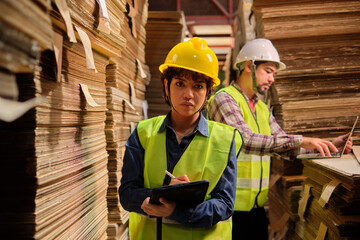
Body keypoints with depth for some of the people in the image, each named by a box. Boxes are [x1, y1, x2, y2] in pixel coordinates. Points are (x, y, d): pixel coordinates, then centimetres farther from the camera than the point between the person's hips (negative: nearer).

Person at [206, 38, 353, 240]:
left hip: (258, 205, 8)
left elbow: (284, 146, 13)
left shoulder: (262, 108, 16)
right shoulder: (224, 99, -10)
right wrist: (299, 140, -29)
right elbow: (245, 140, -25)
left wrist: (329, 146, 1)